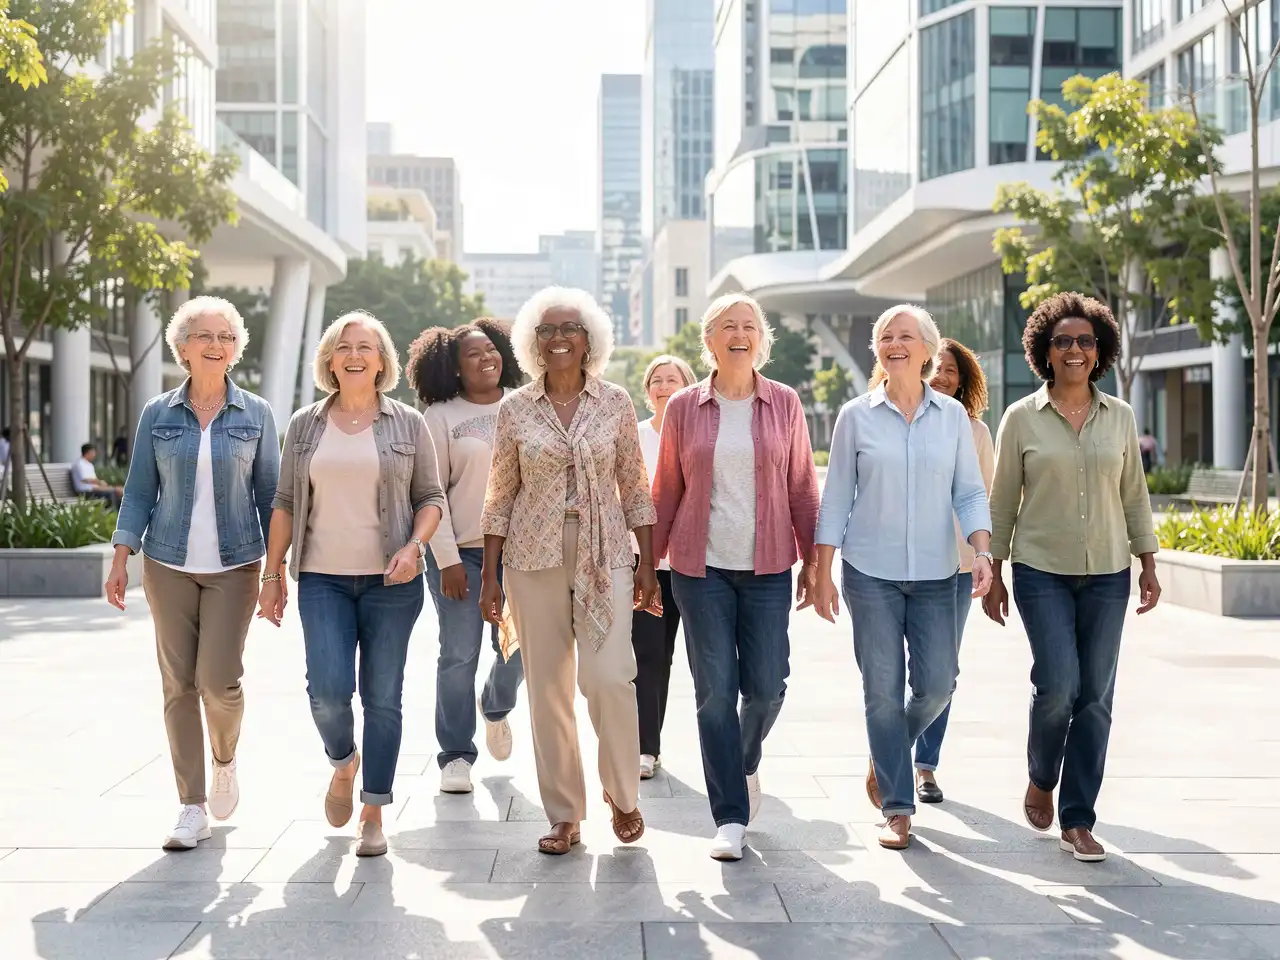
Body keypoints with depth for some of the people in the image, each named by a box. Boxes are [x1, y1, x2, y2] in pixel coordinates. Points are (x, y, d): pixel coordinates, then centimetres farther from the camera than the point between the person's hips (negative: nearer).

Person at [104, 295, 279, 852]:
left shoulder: (255, 415, 3)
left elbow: (269, 494, 5)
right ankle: (192, 807, 11)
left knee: (219, 680, -10)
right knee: (178, 685, 2)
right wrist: (120, 558, -2)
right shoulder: (157, 415, 5)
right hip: (168, 564, 1)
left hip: (234, 565, -1)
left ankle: (225, 760, 23)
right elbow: (140, 490, 7)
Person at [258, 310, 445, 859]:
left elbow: (431, 497, 7)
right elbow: (284, 504, 10)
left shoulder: (408, 424, 4)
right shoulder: (306, 425, 8)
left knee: (382, 697, 1)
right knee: (328, 689, -12)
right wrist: (272, 575, 5)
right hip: (323, 580, 1)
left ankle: (374, 814, 13)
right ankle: (343, 763, 21)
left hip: (391, 581, -1)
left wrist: (413, 547, -11)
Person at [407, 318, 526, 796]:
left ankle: (497, 708, 37)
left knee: (518, 649, 4)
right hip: (460, 552, -2)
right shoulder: (441, 416, -1)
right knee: (459, 655, -3)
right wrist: (447, 558, -9)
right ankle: (456, 756, 9)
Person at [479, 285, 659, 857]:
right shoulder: (515, 409, 4)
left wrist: (647, 564, 2)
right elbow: (500, 496, 7)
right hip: (534, 558, 1)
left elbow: (635, 489, 6)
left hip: (605, 555, -1)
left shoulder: (615, 403, 3)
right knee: (547, 687, 3)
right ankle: (564, 816, 15)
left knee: (609, 675, -14)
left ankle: (623, 797, 9)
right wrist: (489, 576, 3)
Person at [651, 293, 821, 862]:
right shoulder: (684, 408, 3)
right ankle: (730, 817, 7)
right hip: (700, 565, 0)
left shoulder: (784, 404, 4)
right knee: (715, 689, -3)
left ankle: (745, 761, 33)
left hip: (767, 567, 1)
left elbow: (802, 487, 7)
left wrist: (812, 559, 6)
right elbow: (666, 491, 8)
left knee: (767, 686, -1)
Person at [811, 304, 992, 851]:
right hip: (871, 571, -1)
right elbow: (836, 498, 3)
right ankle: (897, 808, 9)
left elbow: (970, 492, 6)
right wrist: (823, 574, -1)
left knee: (937, 685, -2)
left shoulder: (953, 416, 5)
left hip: (934, 574, 2)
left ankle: (887, 756, 29)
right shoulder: (856, 416, 2)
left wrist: (982, 551, -10)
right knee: (883, 688, -1)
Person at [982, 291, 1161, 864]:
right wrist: (993, 576, 1)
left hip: (1107, 574, 3)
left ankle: (1077, 821, 12)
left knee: (1096, 696, 2)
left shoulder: (1120, 416, 6)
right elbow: (1002, 501, 2)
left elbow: (1134, 495, 11)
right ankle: (1040, 778, 17)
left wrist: (1148, 567, 7)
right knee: (1057, 683, -14)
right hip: (1041, 571, -2)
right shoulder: (1021, 418, -1)